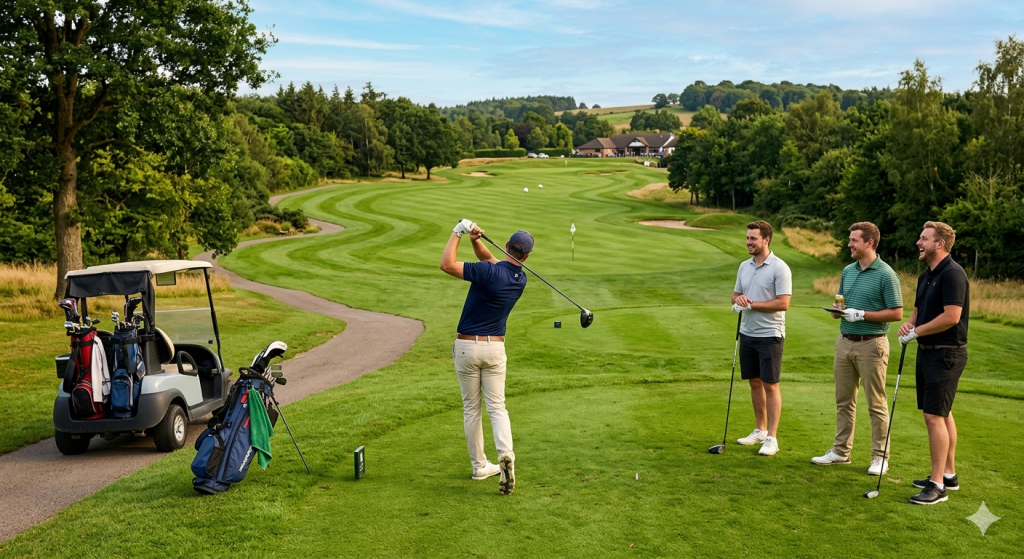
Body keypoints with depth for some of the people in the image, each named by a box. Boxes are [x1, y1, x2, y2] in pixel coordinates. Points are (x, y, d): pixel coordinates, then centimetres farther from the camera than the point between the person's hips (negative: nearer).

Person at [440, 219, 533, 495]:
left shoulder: (490, 272, -19)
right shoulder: (521, 279, 2)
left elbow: (446, 264, -21)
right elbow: (490, 260, 13)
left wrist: (458, 232, -12)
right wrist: (476, 241, -6)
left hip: (466, 346, -3)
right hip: (495, 348, 3)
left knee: (471, 408, 10)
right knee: (496, 406, 6)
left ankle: (480, 465, 17)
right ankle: (506, 454, -18)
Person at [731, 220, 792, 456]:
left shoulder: (779, 268, -12)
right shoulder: (744, 266, 9)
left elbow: (783, 303, -18)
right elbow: (735, 294, 16)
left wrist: (751, 304, -18)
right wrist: (738, 299, -8)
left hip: (769, 335, -7)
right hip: (747, 333, 7)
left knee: (770, 385, -3)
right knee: (755, 383, 13)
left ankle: (771, 438, 1)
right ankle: (760, 430, 24)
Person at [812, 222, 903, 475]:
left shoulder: (886, 274, -11)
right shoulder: (847, 271, 11)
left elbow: (897, 313, -13)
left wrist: (861, 314, -19)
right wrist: (837, 310, -2)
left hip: (871, 343, -7)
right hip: (844, 341, 7)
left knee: (876, 404, 1)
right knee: (844, 400, 12)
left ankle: (880, 457, 9)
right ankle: (841, 450, 21)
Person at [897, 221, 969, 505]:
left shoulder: (952, 274, -17)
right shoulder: (926, 276, 13)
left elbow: (951, 316, -25)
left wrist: (917, 332, -14)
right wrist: (908, 325, 0)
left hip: (946, 354, -10)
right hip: (928, 352, 10)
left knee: (934, 416, -11)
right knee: (942, 414, 16)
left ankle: (937, 485, -6)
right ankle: (948, 474, 26)